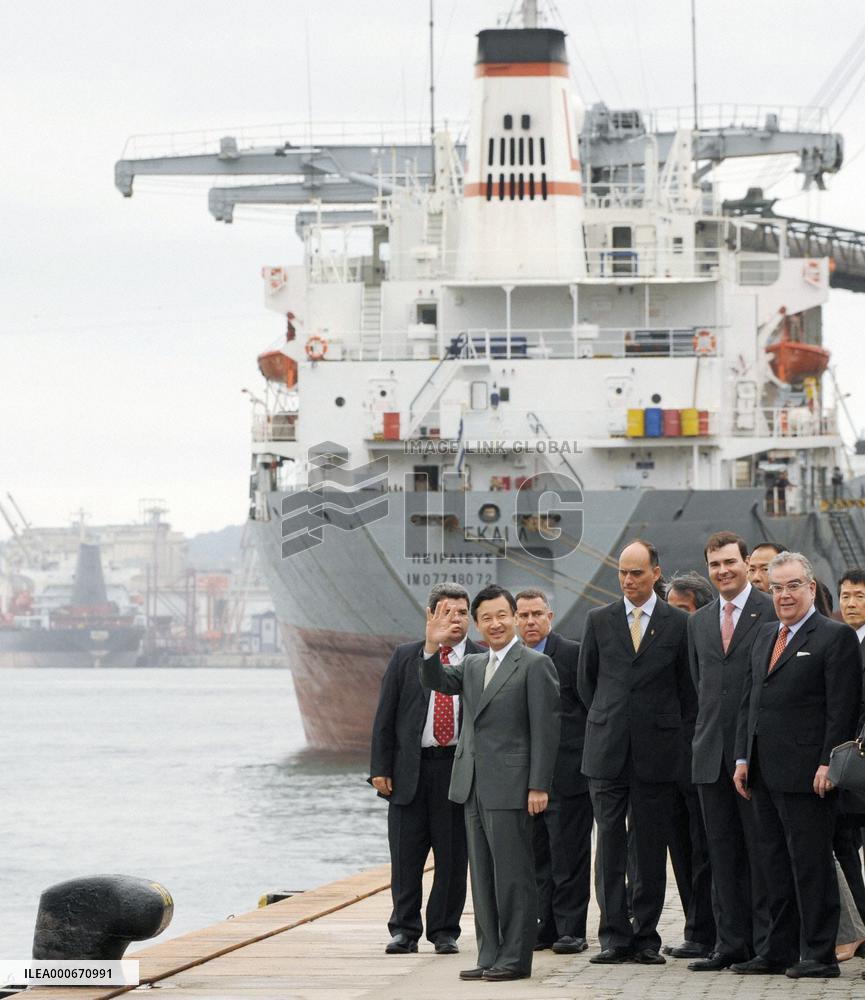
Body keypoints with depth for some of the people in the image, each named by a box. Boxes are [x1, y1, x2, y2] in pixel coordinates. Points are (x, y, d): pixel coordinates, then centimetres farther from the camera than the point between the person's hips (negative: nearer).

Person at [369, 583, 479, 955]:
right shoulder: (406, 657, 7)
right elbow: (385, 716, 6)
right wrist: (380, 768, 0)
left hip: (458, 767, -1)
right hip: (410, 767, 1)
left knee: (453, 856, 2)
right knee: (405, 855, 2)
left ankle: (444, 931, 12)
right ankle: (405, 930, 11)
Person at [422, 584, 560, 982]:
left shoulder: (535, 665, -5)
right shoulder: (472, 666, 17)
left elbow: (545, 729, -9)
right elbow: (436, 681, 6)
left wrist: (539, 786, -14)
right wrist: (432, 647, -12)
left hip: (510, 786, -7)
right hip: (473, 785, 7)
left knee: (512, 874, -4)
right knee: (482, 875, 9)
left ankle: (515, 957, 0)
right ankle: (489, 955, 14)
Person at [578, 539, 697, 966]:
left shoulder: (679, 624, 2)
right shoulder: (599, 621, 8)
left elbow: (688, 688, 8)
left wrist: (674, 730, 7)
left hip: (656, 752, -1)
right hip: (607, 751, 1)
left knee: (651, 849, 1)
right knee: (609, 846, -1)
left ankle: (646, 936, 6)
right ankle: (615, 935, 1)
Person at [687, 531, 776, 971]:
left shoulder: (773, 613, -4)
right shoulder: (699, 622, 15)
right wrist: (709, 729, 13)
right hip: (712, 752, 6)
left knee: (762, 848, -2)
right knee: (722, 851, 7)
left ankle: (766, 941, 2)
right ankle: (731, 941, 11)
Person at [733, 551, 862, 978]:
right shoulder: (765, 636, 17)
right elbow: (749, 700, 20)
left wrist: (828, 764, -17)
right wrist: (743, 758, 12)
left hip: (806, 774, -8)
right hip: (764, 772, 8)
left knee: (811, 863, -4)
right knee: (775, 864, 10)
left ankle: (818, 955, 0)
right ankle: (779, 951, 15)